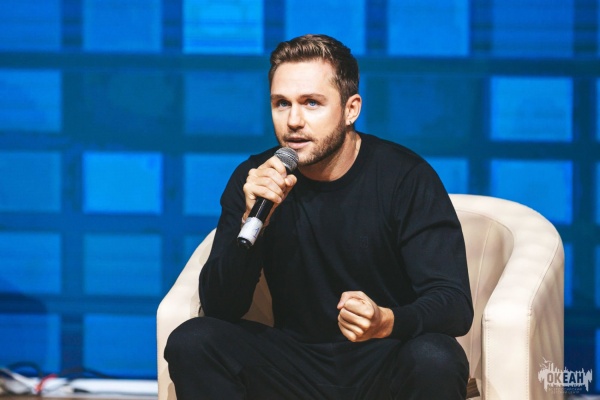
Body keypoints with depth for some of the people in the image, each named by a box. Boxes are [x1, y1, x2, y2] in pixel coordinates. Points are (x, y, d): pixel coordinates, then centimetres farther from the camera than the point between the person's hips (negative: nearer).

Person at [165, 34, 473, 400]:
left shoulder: (407, 177, -11)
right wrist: (252, 220, -24)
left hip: (385, 365, -3)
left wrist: (387, 322, -39)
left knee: (435, 360, -35)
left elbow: (455, 303, -17)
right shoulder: (254, 180, -3)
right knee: (191, 343, -20)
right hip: (298, 364, 3)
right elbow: (220, 307, -7)